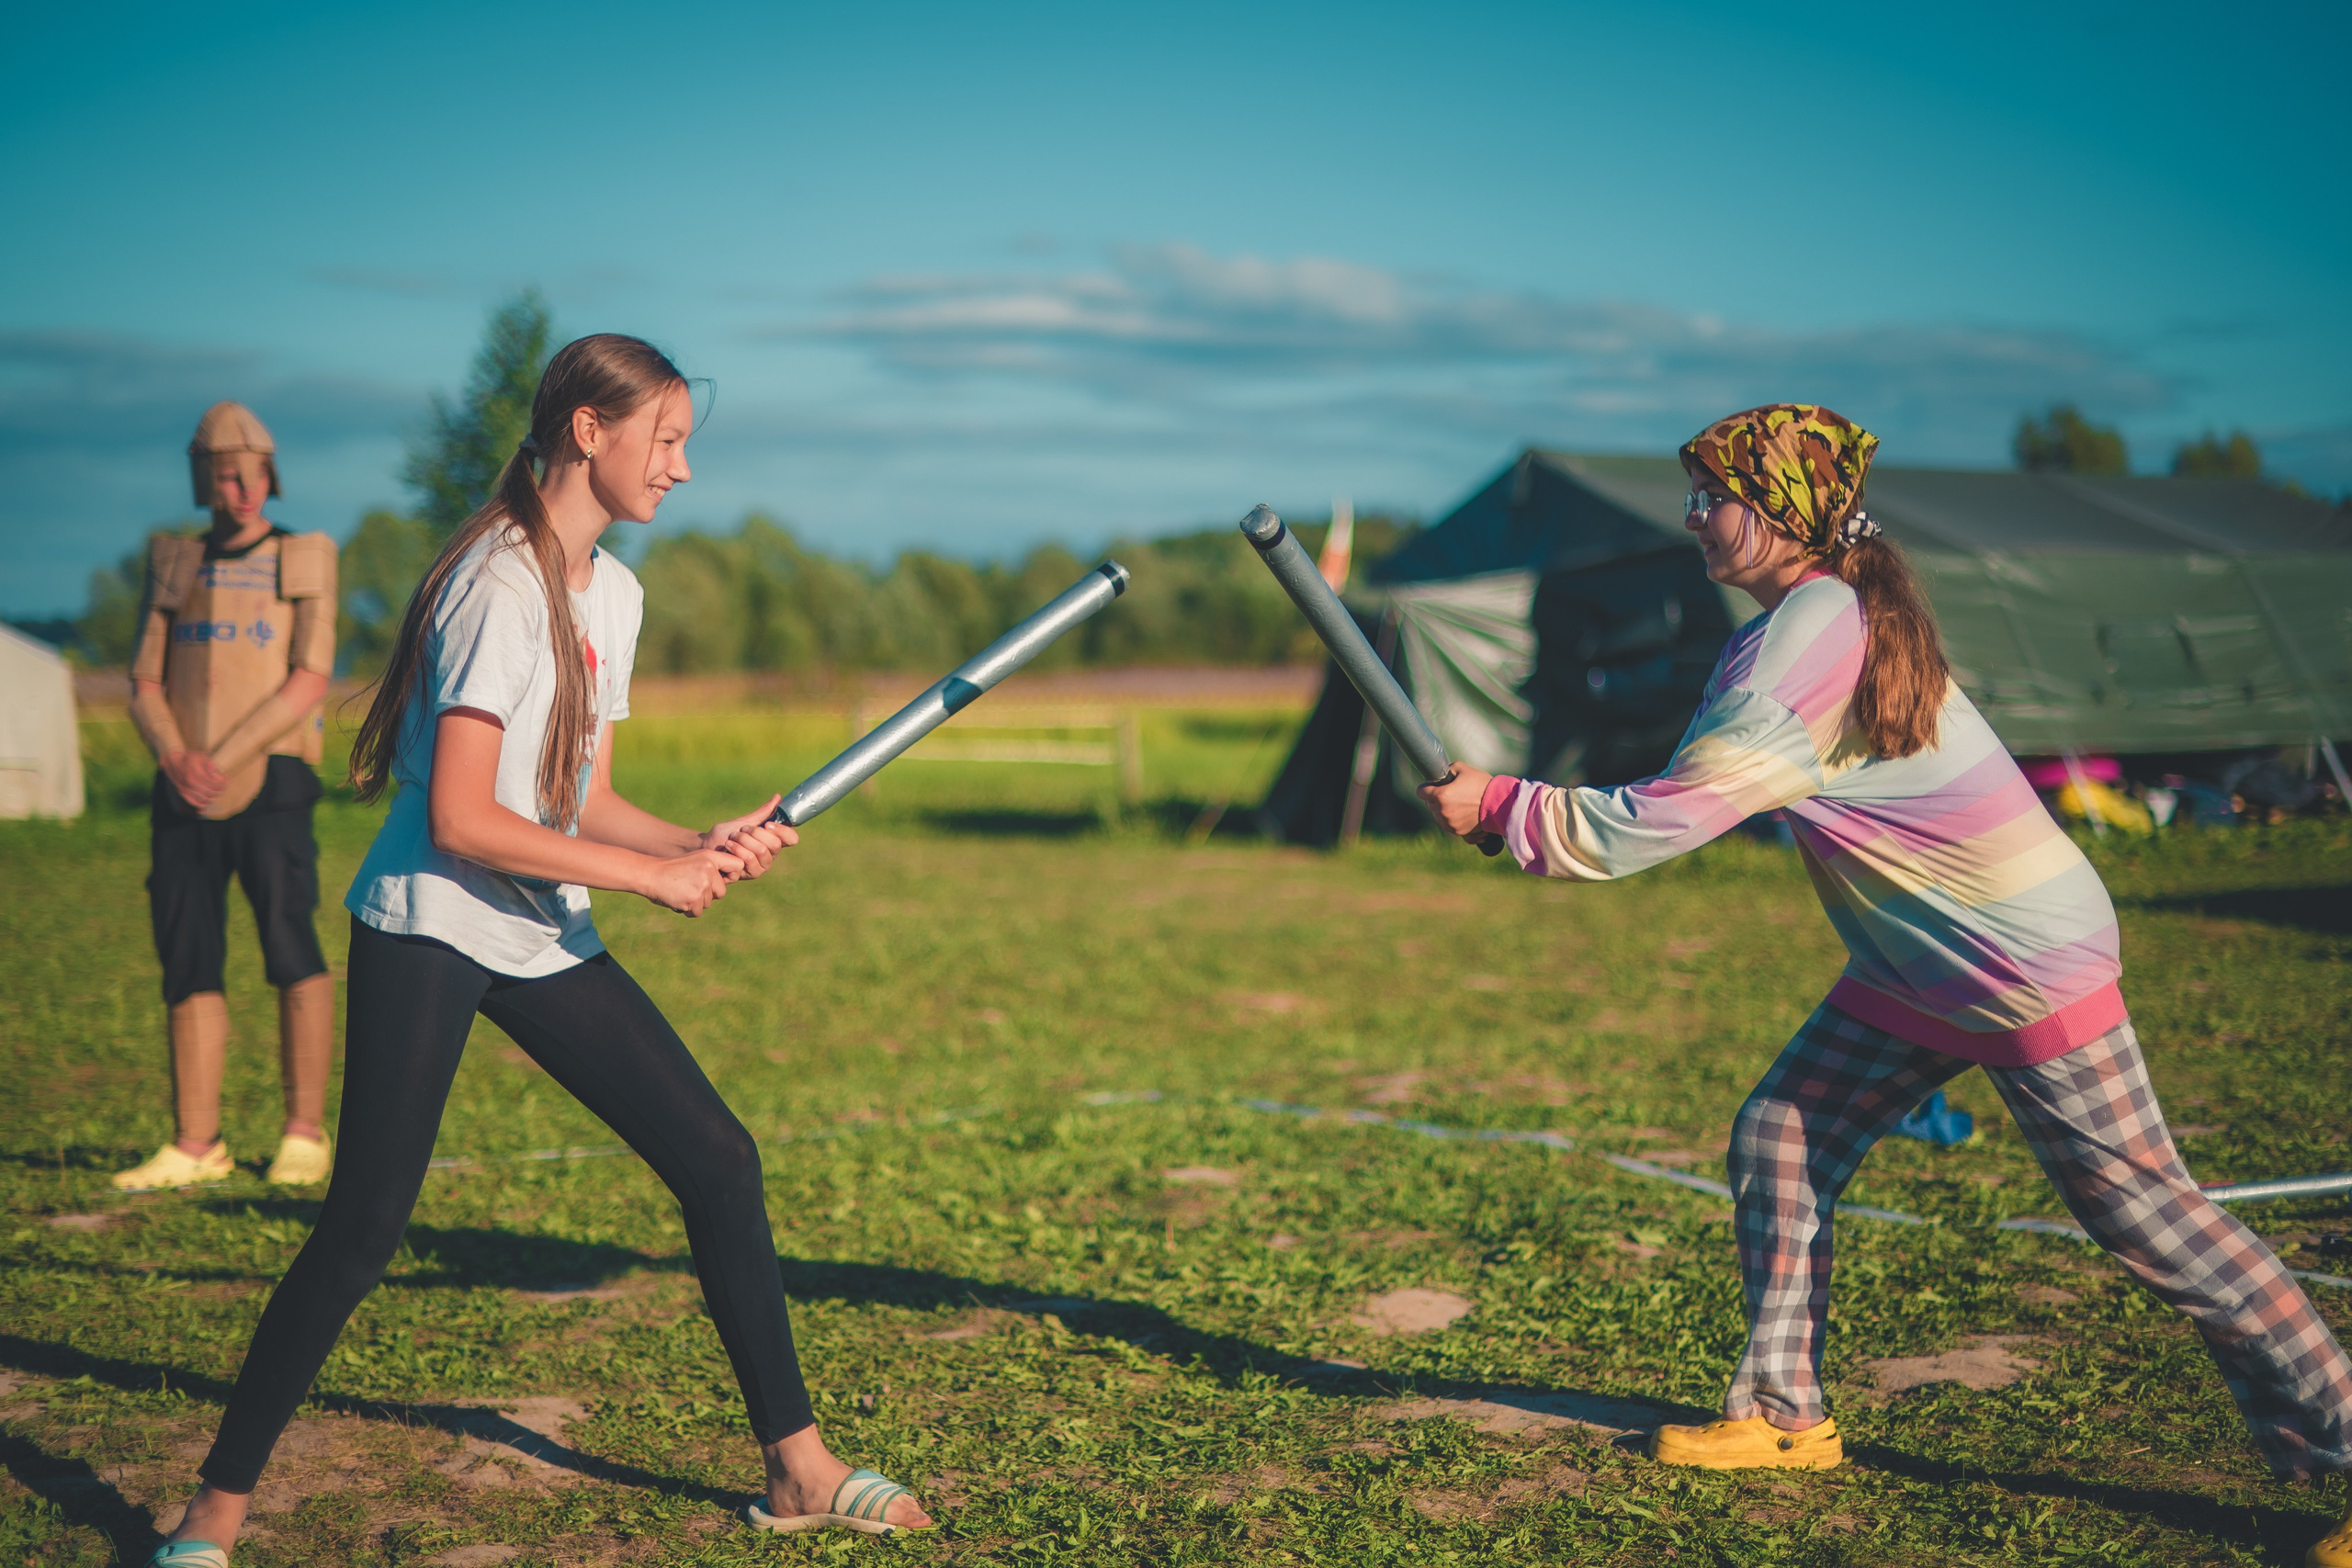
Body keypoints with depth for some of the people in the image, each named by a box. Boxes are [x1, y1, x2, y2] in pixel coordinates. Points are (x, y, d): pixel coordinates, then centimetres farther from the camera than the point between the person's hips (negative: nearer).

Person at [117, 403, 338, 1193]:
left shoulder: (304, 562, 5)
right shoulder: (175, 566, 15)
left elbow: (310, 682, -6)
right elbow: (145, 688, 10)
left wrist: (225, 757, -13)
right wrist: (175, 757, -10)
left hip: (270, 786, -4)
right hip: (185, 797, 4)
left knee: (291, 946, -12)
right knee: (189, 962, 2)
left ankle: (304, 1134, -4)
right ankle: (196, 1146, 6)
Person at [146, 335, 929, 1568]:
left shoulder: (610, 590, 11)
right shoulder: (498, 584, -17)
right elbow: (461, 821, -22)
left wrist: (707, 846, -4)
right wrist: (654, 875, -16)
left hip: (546, 940, 8)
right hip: (428, 932, -8)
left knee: (717, 1159, 4)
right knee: (365, 1225, -12)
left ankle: (797, 1468, 14)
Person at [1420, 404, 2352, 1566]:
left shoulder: (1805, 645, -25)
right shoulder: (1834, 612, 6)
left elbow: (1661, 823, -23)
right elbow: (1703, 800, 10)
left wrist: (1497, 806, -13)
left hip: (2025, 966, -10)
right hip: (1914, 971, 10)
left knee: (2140, 1210, -5)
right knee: (1779, 1140, 7)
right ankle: (1783, 1417, 17)